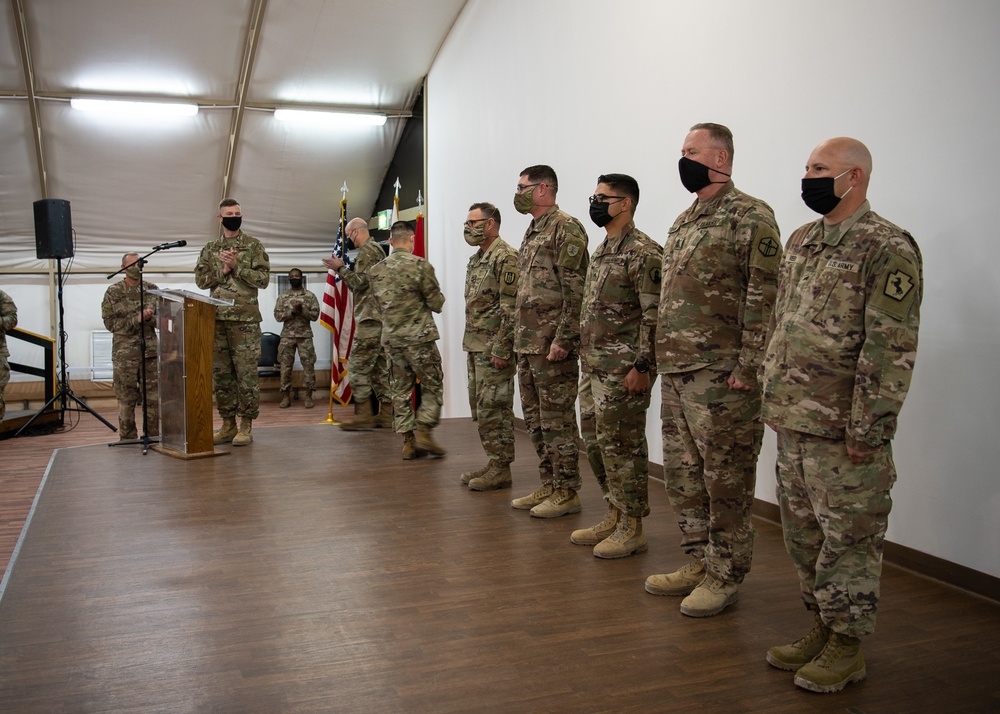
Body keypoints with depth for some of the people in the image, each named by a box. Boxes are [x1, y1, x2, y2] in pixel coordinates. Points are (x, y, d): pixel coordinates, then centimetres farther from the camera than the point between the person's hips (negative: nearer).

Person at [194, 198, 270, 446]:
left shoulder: (253, 246, 4)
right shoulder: (210, 249, 15)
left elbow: (263, 278, -4)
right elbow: (201, 280, 6)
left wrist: (236, 266, -12)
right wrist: (222, 270, -9)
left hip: (245, 320, -4)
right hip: (217, 318, 4)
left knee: (246, 373, -5)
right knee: (221, 373, 6)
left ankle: (246, 427, 1)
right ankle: (228, 424, 15)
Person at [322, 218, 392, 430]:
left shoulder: (367, 251, -9)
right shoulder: (378, 250, 23)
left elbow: (360, 283, -16)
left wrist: (340, 268, -7)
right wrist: (343, 269, 24)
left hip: (370, 318, -10)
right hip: (382, 318, 10)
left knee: (357, 366, -7)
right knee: (380, 367, 9)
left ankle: (364, 415, -7)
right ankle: (385, 415, 10)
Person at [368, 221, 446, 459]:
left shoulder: (375, 270, 5)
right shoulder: (421, 265, -11)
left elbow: (380, 305, 13)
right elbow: (437, 304, -6)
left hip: (391, 339, 5)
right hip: (419, 337, -5)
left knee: (401, 391, 10)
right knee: (432, 386, 9)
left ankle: (408, 442, 11)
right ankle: (423, 432, -1)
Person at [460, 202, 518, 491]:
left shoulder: (506, 257, -13)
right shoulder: (475, 259, 17)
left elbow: (511, 308, -19)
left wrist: (501, 349, -22)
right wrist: (469, 345, 19)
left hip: (494, 347, -10)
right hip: (475, 346, 10)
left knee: (494, 409, -6)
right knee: (480, 407, 13)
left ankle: (501, 469, 3)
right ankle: (493, 463, 21)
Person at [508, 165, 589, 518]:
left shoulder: (566, 228, -10)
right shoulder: (532, 232, 19)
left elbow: (575, 289, -18)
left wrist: (562, 339, -22)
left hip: (552, 343, -10)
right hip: (527, 343, 10)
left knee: (557, 419, -4)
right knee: (535, 419, 14)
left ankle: (567, 492, 5)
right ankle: (549, 485, 23)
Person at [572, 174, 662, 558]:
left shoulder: (643, 252, -12)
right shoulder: (601, 251, 17)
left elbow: (654, 315, -18)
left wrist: (641, 366, -21)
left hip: (622, 371, -10)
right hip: (593, 367, 10)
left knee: (623, 446, -3)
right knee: (595, 442, 14)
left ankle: (632, 527, 9)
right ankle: (615, 515, 26)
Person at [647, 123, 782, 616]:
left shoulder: (750, 217, -8)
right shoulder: (682, 222, 18)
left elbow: (763, 297, -14)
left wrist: (747, 366, -18)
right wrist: (659, 358, 17)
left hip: (721, 375, -9)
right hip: (675, 372, 9)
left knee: (726, 479, 1)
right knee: (682, 474, 15)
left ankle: (725, 576, 13)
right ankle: (698, 562, 29)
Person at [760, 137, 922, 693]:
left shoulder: (887, 249, -14)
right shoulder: (801, 241, 12)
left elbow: (892, 349, -18)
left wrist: (867, 428, -19)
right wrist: (775, 393, 16)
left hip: (842, 431, -8)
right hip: (792, 422, 8)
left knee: (848, 539, 5)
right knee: (804, 533, 18)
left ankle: (847, 647, 20)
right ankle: (822, 627, 33)